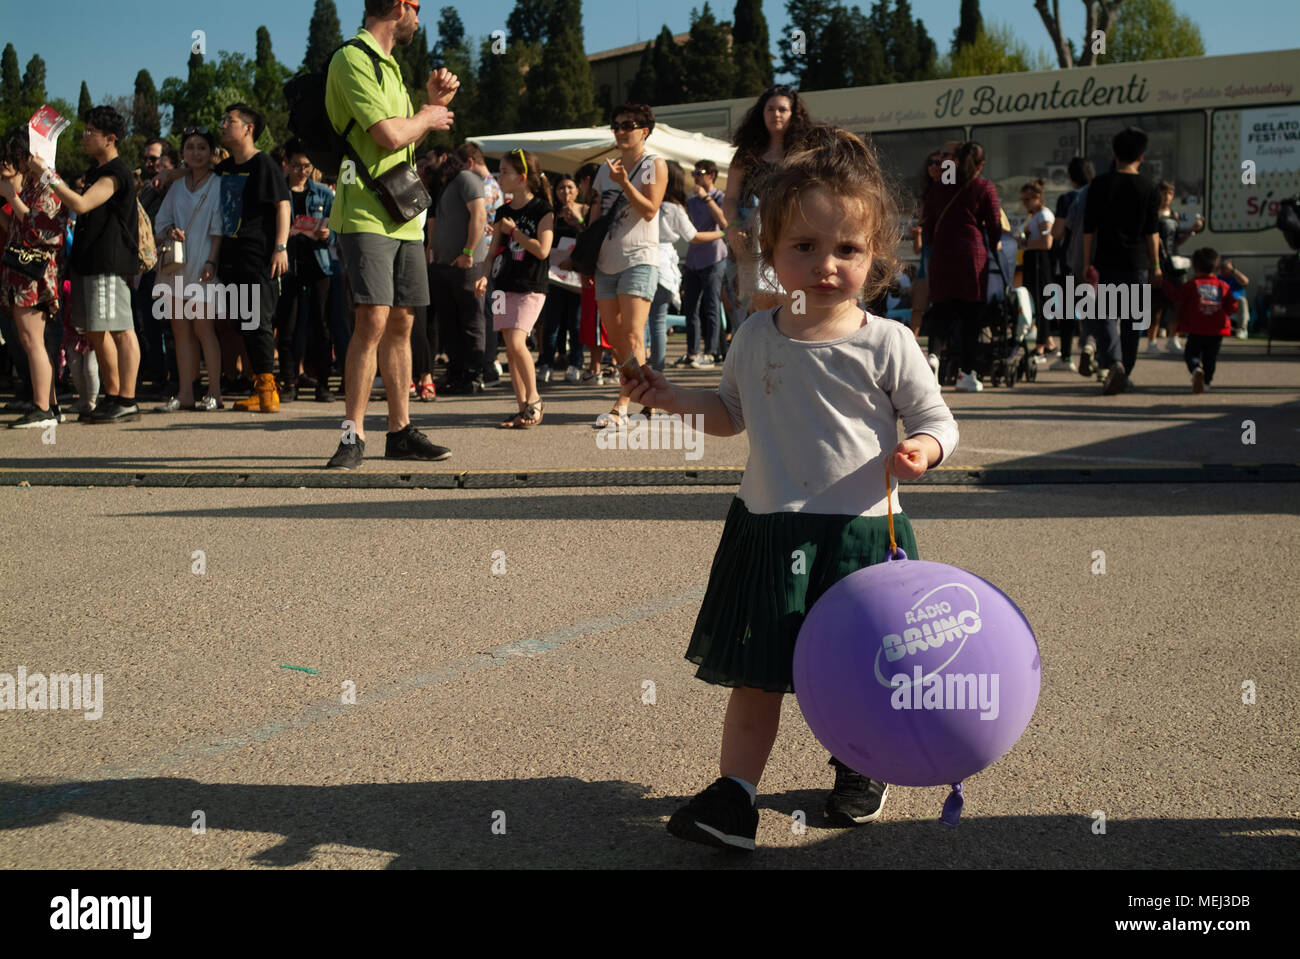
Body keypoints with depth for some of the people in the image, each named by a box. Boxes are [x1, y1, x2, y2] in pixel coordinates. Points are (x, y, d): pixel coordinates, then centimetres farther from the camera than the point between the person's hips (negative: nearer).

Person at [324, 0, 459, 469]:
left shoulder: (388, 64, 21)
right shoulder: (352, 58, -8)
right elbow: (389, 135, -17)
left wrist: (434, 102, 15)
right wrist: (428, 116, 1)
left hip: (404, 216, 9)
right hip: (366, 213, -9)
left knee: (400, 323, 8)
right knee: (373, 319, -15)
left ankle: (400, 431, 13)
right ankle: (353, 435, -9)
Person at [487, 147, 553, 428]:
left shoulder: (542, 210, -5)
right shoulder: (503, 212, 14)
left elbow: (542, 250, -15)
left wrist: (513, 231, -8)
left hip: (531, 287, -6)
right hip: (505, 286, 6)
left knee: (516, 342, -19)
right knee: (510, 349, 4)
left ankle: (534, 399, -2)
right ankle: (523, 408, 10)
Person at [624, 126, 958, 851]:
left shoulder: (887, 343, -8)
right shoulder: (757, 336, 3)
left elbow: (938, 421, 0)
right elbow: (734, 412, 19)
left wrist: (922, 450, -22)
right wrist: (676, 400, 3)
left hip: (860, 532, -2)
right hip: (768, 530, 3)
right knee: (755, 675, 6)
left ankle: (861, 768, 39)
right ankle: (737, 793, 14)